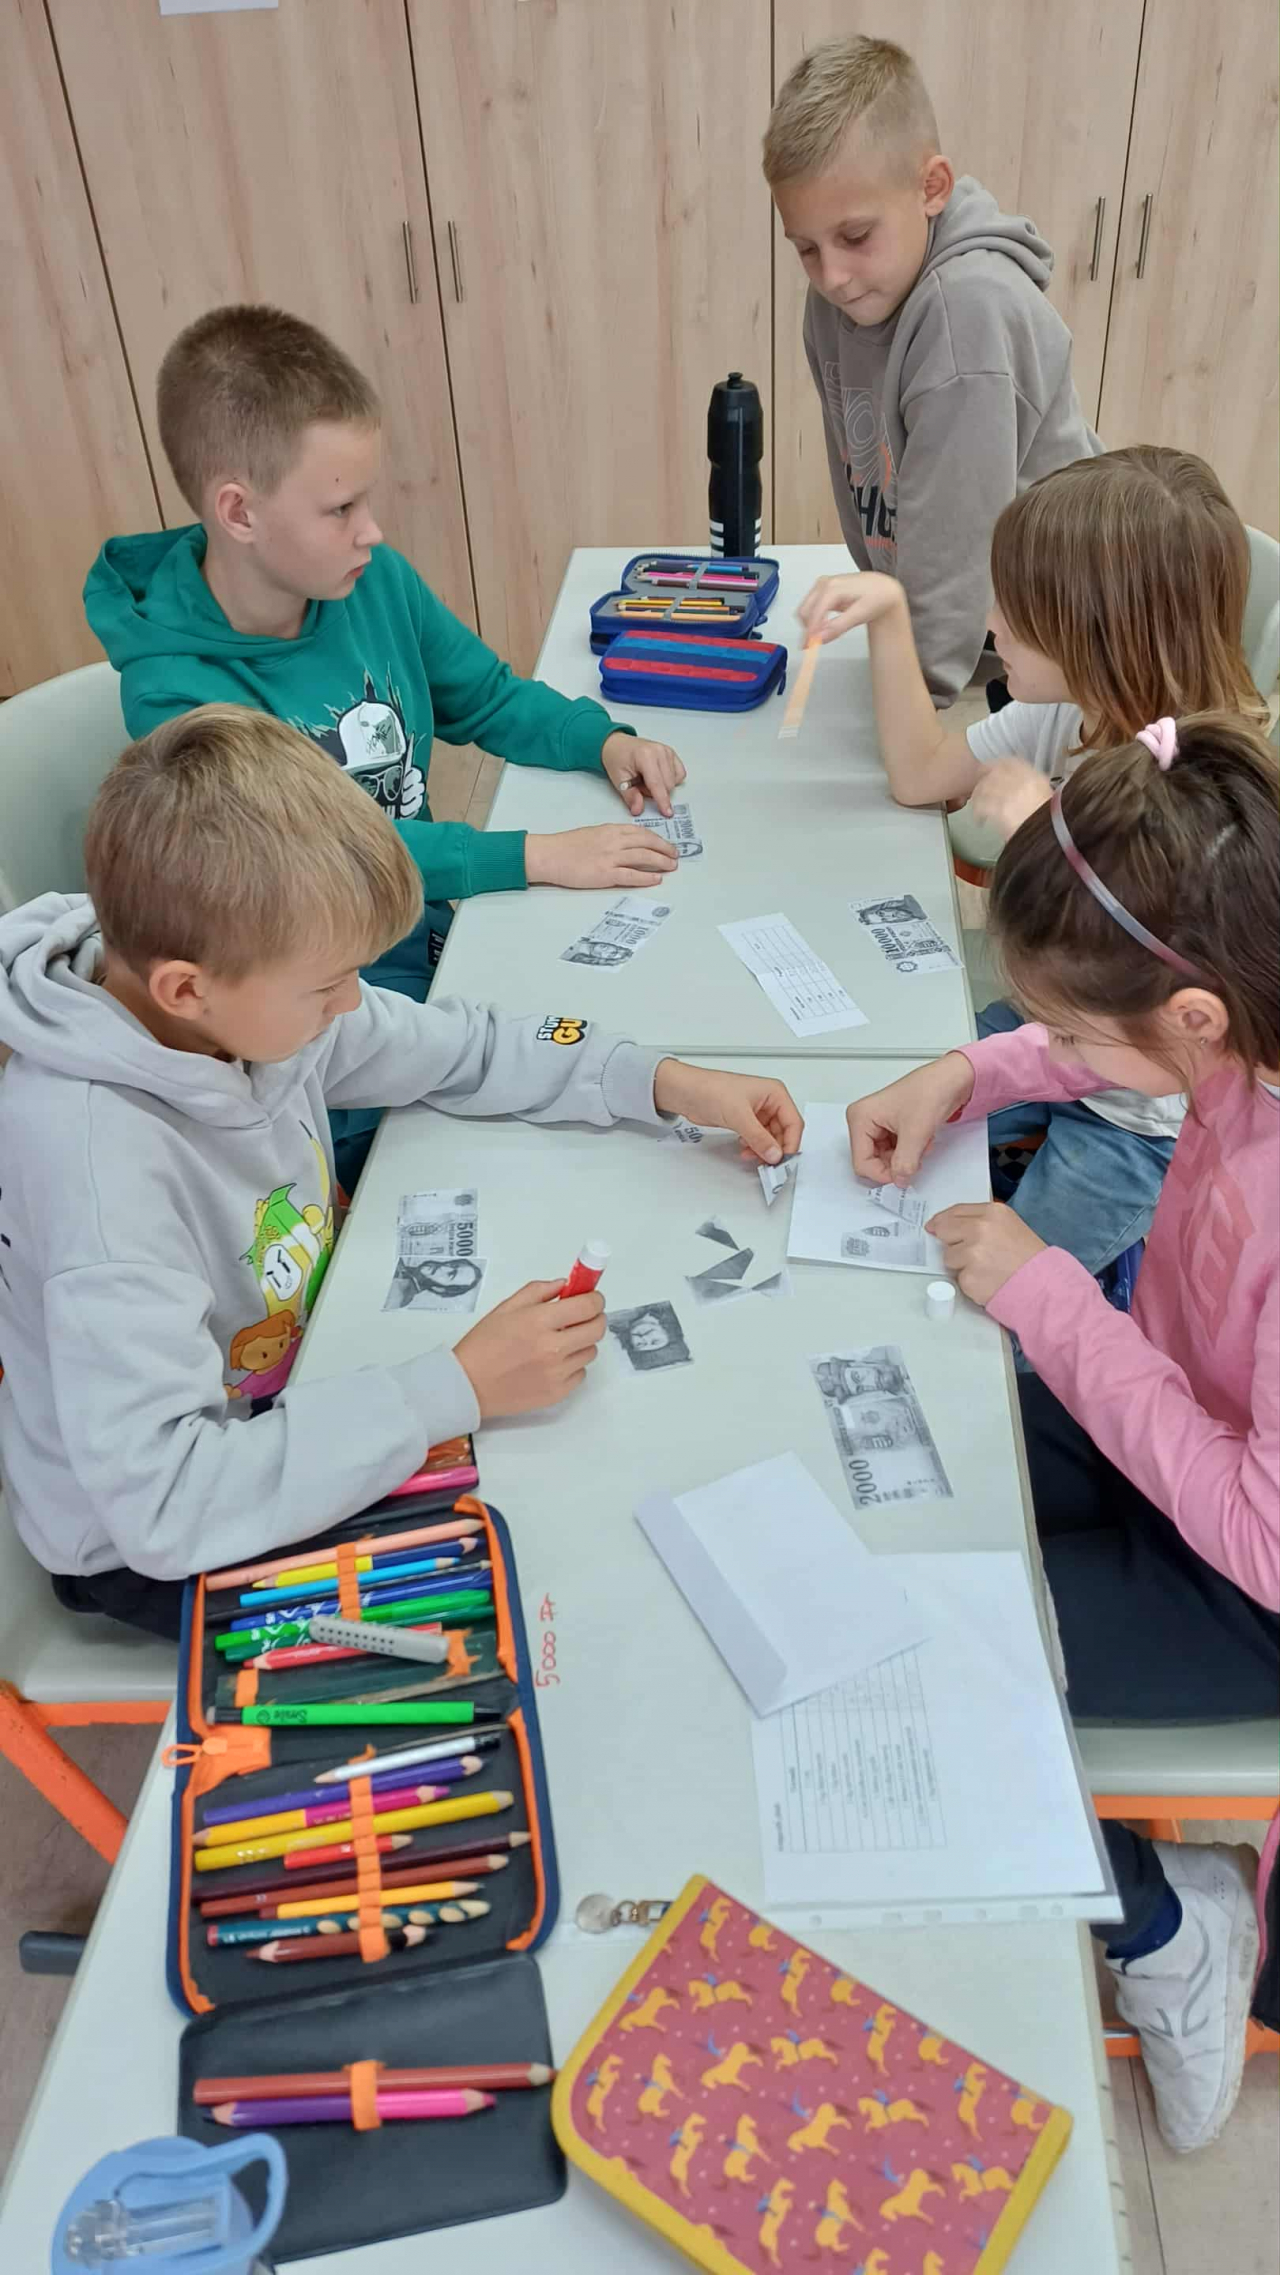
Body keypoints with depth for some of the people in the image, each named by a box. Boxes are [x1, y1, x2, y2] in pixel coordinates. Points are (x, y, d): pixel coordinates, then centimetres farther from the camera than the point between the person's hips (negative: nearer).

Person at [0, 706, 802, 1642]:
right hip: (148, 1545, -6)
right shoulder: (99, 1154, -37)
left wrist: (667, 1082, -9)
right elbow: (161, 1501, -39)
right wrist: (458, 1389, -37)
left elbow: (459, 1047, 1)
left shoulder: (248, 995, -16)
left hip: (280, 1403, 6)